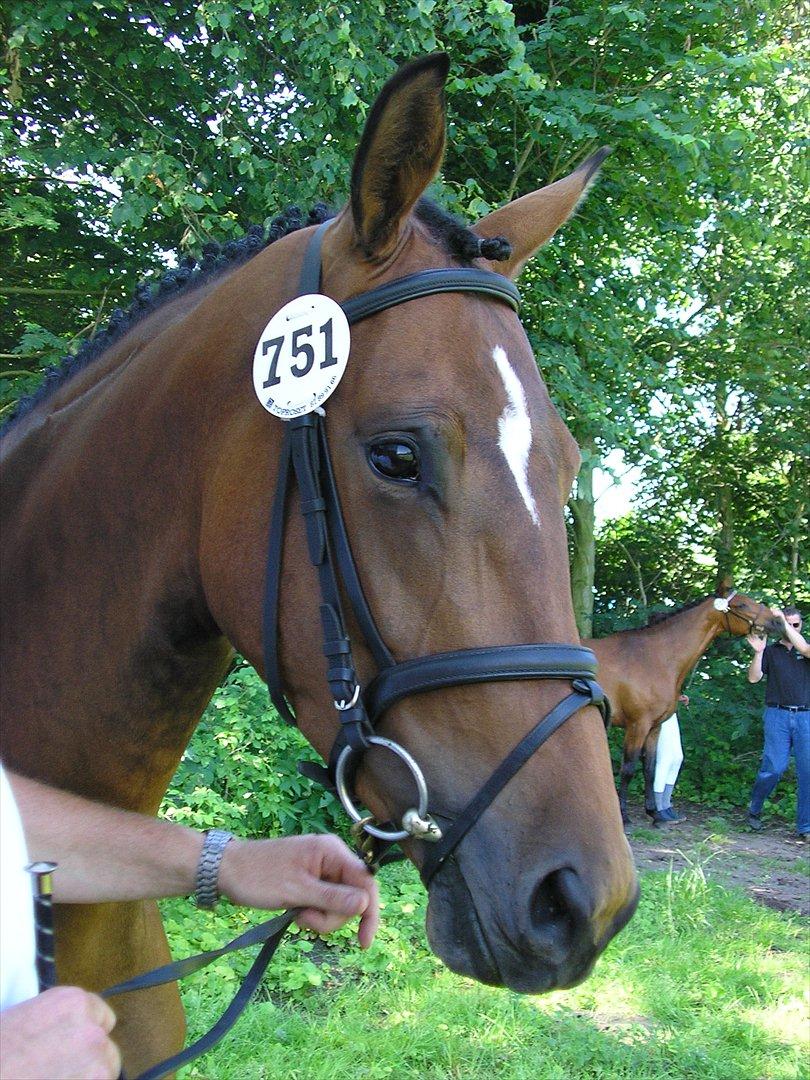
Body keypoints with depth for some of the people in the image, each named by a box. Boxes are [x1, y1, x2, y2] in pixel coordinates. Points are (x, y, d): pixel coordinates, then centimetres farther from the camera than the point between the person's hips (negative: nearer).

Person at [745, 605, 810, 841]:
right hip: (777, 715, -1)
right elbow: (753, 678, 1)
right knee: (774, 767, -8)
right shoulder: (771, 651, 12)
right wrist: (758, 652, -13)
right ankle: (754, 810, 14)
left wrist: (784, 620, -15)